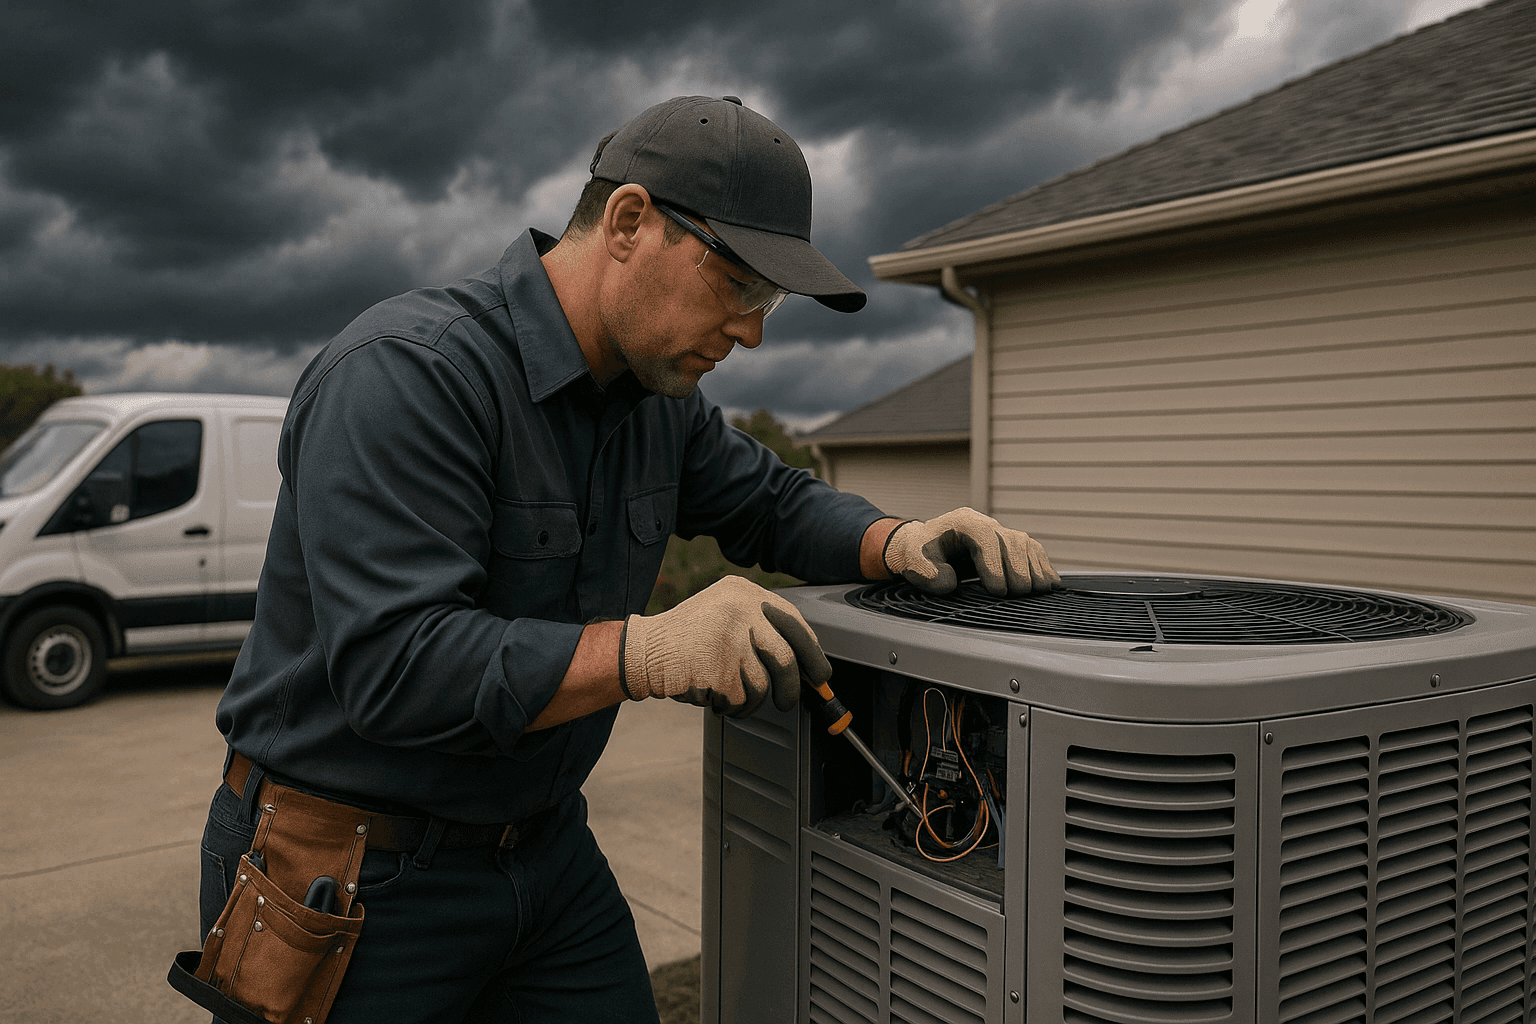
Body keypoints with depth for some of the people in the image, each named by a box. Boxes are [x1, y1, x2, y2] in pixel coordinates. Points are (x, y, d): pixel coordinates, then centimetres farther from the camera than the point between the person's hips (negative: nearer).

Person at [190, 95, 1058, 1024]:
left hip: (548, 844, 7)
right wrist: (646, 650, -41)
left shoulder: (658, 397, 1)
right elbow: (394, 666, -31)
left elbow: (770, 501, 14)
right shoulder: (405, 374, -24)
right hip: (355, 877, -6)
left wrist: (899, 544, -6)